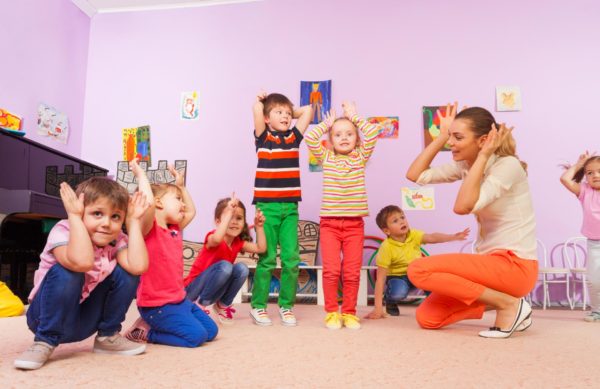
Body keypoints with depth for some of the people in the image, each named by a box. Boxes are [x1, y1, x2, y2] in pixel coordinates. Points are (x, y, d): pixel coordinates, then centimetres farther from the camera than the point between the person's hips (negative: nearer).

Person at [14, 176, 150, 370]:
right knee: (66, 272, -33)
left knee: (127, 271, -16)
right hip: (52, 316, -4)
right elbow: (82, 262, -45)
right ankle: (45, 342, -14)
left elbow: (139, 266, -31)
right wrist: (74, 215, -37)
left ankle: (108, 336, 3)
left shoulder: (117, 241, -9)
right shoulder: (63, 232, -22)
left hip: (87, 320, 5)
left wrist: (134, 221, -22)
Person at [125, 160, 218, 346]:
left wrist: (181, 185, 24)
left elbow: (191, 211, 27)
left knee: (211, 331, 9)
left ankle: (155, 325, 15)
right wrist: (141, 174, -19)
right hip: (156, 304, -9)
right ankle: (144, 330, 0)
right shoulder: (149, 229, -14)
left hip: (179, 299, 9)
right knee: (196, 335, -19)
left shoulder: (175, 230, 10)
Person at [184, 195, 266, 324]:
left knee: (241, 268, -17)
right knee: (224, 266, -32)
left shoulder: (238, 242, 0)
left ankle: (223, 305, 0)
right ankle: (200, 305, -15)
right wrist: (229, 212, -44)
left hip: (214, 290, 7)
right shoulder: (213, 237, -22)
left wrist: (259, 226, -5)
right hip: (193, 289, -6)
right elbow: (217, 239, -47)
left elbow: (261, 248, 2)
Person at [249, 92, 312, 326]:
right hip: (267, 205, -4)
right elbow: (257, 108, -9)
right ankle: (258, 306, 14)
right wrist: (261, 100, 11)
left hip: (290, 206, 4)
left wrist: (291, 113, 22)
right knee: (266, 258, 1)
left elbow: (308, 110, 15)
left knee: (291, 258, 3)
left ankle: (286, 306, 16)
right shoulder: (263, 137, 2)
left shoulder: (293, 137, 13)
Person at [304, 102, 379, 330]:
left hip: (355, 224, 1)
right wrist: (327, 123, 9)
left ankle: (349, 313, 16)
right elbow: (310, 138, -5)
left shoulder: (360, 157, 10)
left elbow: (373, 133, -2)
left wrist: (354, 117, 9)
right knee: (331, 270, -5)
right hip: (329, 223, -1)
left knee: (352, 272, 3)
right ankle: (331, 312, 9)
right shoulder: (326, 157, 9)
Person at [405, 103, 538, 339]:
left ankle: (509, 304, -9)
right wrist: (442, 136, 2)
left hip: (515, 265, -8)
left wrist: (483, 156, -22)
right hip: (492, 263, 8)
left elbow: (463, 206, -29)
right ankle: (498, 301, 13)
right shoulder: (465, 165, 5)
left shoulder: (507, 165, -16)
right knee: (427, 317, -1)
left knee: (419, 270, -21)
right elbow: (415, 175, 4)